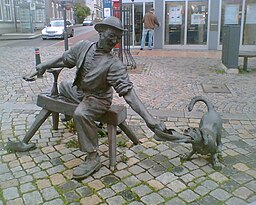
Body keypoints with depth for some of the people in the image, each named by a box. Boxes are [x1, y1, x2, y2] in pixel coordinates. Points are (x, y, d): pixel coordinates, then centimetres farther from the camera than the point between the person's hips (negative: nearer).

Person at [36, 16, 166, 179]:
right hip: (78, 91, 7)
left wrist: (148, 118, -46)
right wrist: (45, 65, 11)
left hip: (98, 98, -7)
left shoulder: (115, 65, -27)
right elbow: (65, 59, 9)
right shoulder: (84, 46, -10)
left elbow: (128, 91, -36)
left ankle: (93, 157, -21)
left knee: (81, 114, -37)